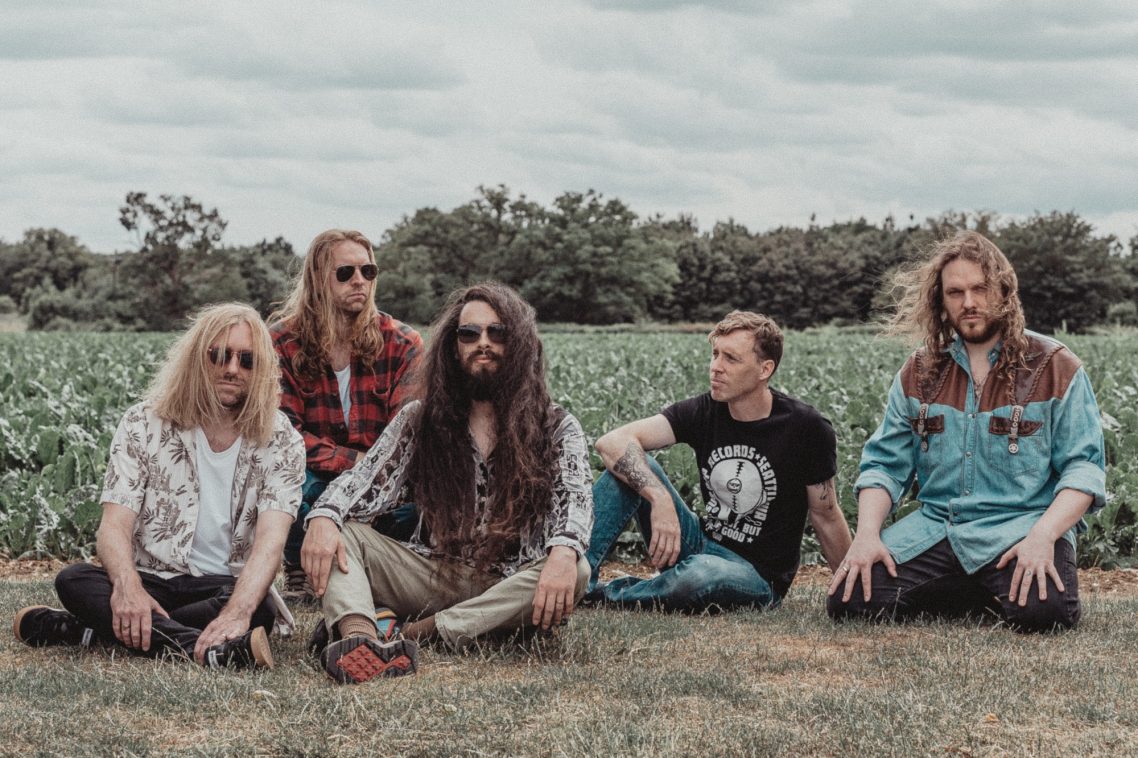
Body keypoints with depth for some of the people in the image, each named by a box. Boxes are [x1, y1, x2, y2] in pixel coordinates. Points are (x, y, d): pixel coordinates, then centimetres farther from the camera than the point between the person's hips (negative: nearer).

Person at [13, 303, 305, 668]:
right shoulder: (143, 425, -1)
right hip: (151, 583, 1)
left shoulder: (281, 441, -4)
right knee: (74, 580, -28)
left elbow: (270, 540, -18)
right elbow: (114, 525, -10)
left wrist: (238, 611, -39)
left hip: (227, 588, -1)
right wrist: (127, 584, -34)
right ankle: (218, 651, -45)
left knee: (257, 606, -36)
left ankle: (84, 631, -26)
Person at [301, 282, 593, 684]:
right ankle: (359, 636, -50)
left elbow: (575, 498, -14)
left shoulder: (556, 428, 3)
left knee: (575, 573, -32)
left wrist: (564, 550, -38)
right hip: (432, 575, 2)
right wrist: (324, 517, -25)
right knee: (340, 532, -18)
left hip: (506, 588, -2)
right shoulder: (419, 420, 9)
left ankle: (411, 632, -38)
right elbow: (366, 482, -1)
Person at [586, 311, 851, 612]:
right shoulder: (703, 411, -5)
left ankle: (602, 596, -13)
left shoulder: (806, 428, -13)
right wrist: (660, 498, -35)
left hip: (759, 578, -4)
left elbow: (826, 519, -2)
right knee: (629, 466, -14)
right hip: (702, 546, 4)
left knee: (701, 574, -39)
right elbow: (613, 442, -18)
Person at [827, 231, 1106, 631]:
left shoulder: (1055, 368, 3)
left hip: (1019, 529, -3)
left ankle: (1006, 592, 3)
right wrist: (867, 534, -8)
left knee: (1042, 609, -35)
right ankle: (981, 596, 3)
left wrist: (1043, 536, -21)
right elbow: (883, 464, 11)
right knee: (849, 601, -20)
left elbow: (1084, 467, -3)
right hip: (934, 529, 4)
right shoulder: (919, 372, 13)